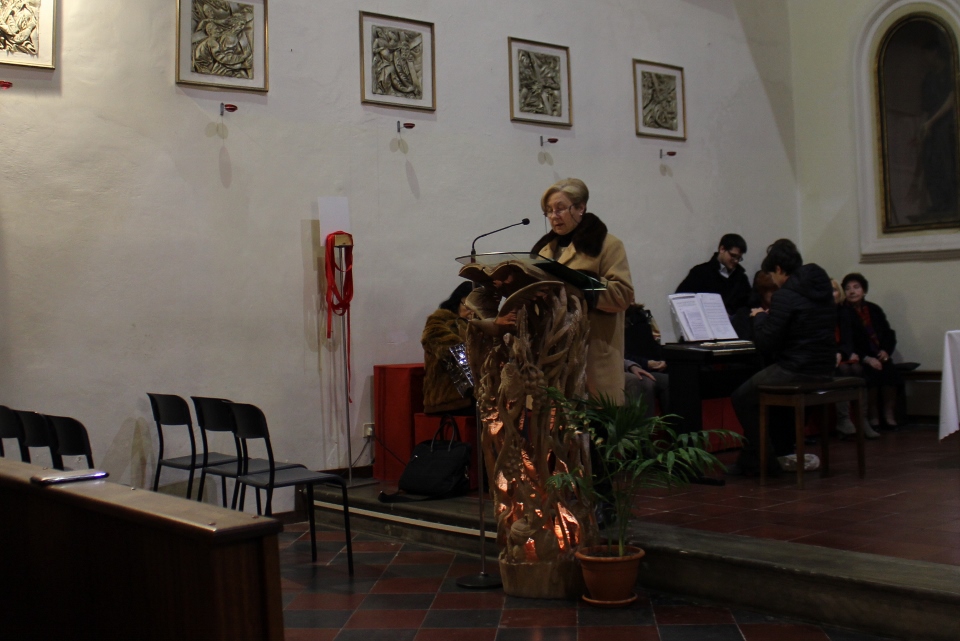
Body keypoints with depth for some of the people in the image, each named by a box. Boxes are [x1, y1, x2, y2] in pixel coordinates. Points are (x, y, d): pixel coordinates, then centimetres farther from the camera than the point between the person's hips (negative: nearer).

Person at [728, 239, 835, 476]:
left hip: (797, 372, -9)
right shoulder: (822, 289, 10)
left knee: (743, 398, 7)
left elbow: (765, 343, -15)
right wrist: (769, 316, 23)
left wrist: (759, 317, 3)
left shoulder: (785, 296, -16)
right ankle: (783, 451, 35)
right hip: (824, 370, 9)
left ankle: (758, 462, 10)